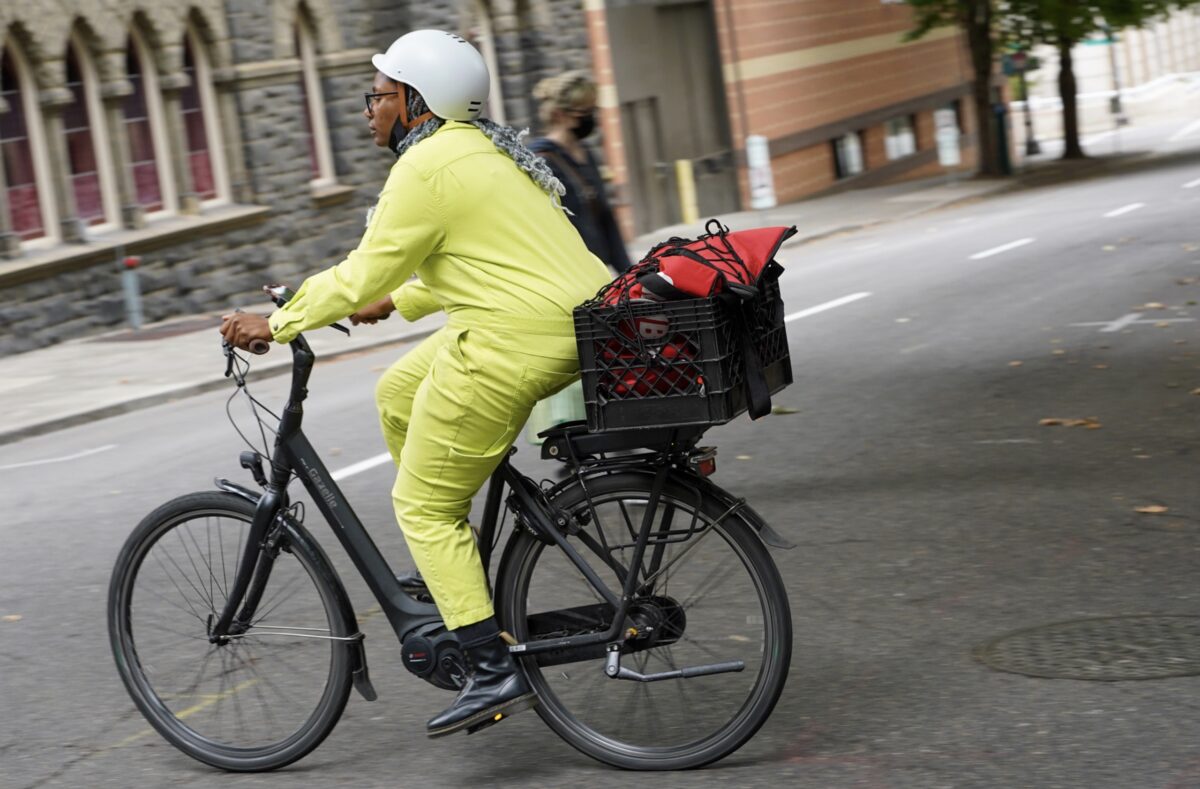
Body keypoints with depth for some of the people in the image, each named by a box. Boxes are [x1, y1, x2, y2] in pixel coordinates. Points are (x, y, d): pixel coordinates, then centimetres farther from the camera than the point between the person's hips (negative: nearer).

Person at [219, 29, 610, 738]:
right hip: (572, 319, 10)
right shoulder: (482, 148, 19)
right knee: (398, 395, 24)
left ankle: (496, 672, -4)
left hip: (516, 338, -10)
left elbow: (362, 275, -11)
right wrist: (395, 301, 35)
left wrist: (277, 325, 1)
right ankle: (458, 575, 27)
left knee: (423, 505, 0)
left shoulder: (427, 168, -11)